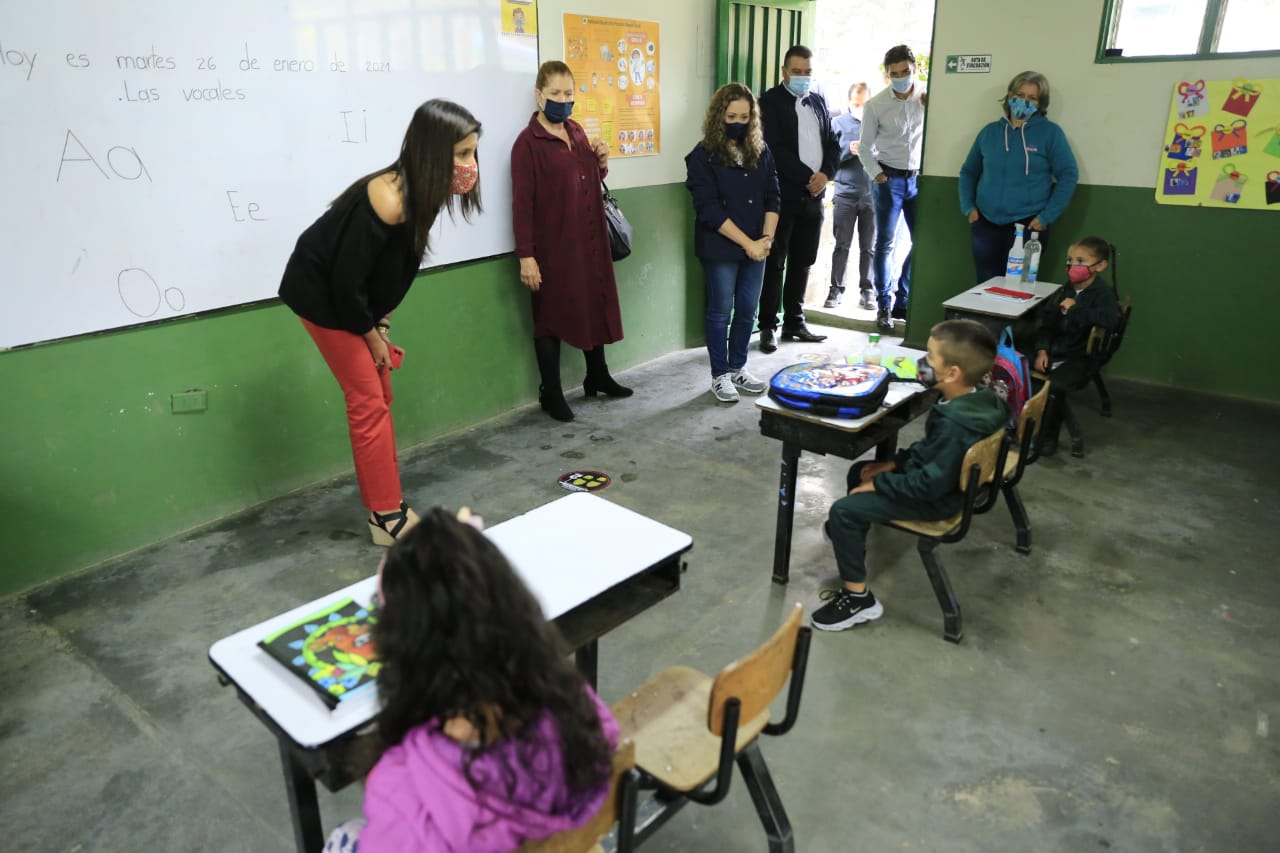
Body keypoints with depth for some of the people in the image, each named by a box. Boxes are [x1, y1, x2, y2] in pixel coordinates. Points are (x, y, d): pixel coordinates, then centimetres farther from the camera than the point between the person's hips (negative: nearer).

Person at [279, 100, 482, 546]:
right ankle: (388, 519, 4)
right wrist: (372, 335, -13)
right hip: (323, 294, -8)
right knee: (368, 402, -6)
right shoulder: (386, 203, -33)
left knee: (379, 398, 11)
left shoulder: (419, 191, -8)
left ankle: (385, 505, 22)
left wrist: (381, 322, -1)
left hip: (355, 293, 9)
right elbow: (345, 283, -27)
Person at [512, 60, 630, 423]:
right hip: (552, 247, -7)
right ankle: (550, 393, 15)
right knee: (550, 317, 3)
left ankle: (598, 377, 34)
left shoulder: (577, 132, 10)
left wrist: (602, 162, 1)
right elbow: (522, 203, -15)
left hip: (589, 241, 7)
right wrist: (526, 256, -19)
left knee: (596, 308, 16)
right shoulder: (528, 142, -12)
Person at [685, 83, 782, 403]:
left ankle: (738, 368, 26)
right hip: (720, 249, -5)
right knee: (721, 311, 4)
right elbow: (709, 210, -15)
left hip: (755, 247, 5)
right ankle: (720, 375, 16)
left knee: (747, 310, 11)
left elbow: (773, 197, 7)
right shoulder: (702, 157, -8)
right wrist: (747, 243, -17)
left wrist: (766, 238, -8)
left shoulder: (760, 151, 8)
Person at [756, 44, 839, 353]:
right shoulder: (770, 101, -3)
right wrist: (807, 177, -14)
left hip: (813, 196, 6)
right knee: (774, 263, -2)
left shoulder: (819, 102, 16)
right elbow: (774, 149, -13)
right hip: (783, 194, -6)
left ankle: (794, 322, 19)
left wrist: (825, 174, -5)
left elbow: (831, 143, 15)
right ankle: (768, 326, 5)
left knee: (802, 263, 10)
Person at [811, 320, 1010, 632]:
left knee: (842, 511, -15)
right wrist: (894, 463, 6)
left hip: (935, 500, -10)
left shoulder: (954, 425, -33)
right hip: (944, 479, 10)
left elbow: (930, 485, -30)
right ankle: (851, 539, 35)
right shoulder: (976, 401, -3)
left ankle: (858, 597, -4)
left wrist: (879, 484, -19)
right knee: (858, 471, 21)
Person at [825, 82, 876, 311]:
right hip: (846, 193, -1)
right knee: (842, 245, 3)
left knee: (869, 247, 6)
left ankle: (866, 290, 14)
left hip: (872, 194, 1)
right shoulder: (838, 123, 5)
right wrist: (849, 150, -16)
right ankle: (836, 289, 10)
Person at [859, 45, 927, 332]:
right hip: (889, 179, -2)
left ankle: (903, 301, 19)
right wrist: (876, 174, -8)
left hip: (919, 179, 3)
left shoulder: (928, 98, -1)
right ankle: (884, 305, 14)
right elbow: (865, 147, 3)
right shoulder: (876, 104, -6)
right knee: (885, 244, 2)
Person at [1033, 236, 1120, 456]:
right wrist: (1042, 349, -1)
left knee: (1054, 385, -30)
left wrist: (1075, 309, -22)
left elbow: (1111, 320, -31)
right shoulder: (1066, 291, 12)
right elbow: (1047, 322, 14)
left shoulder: (1102, 293, -9)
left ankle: (1047, 439, -12)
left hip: (1079, 359, -7)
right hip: (1054, 351, 7)